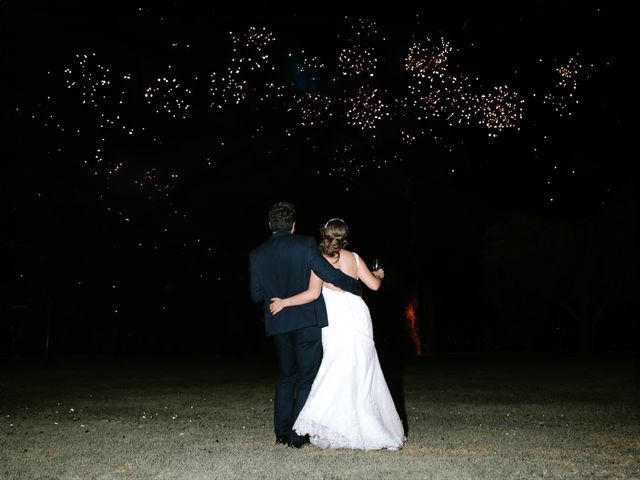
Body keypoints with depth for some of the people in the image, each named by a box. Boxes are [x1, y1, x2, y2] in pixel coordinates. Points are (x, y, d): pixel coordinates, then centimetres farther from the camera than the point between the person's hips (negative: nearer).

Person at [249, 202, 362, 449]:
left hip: (279, 325, 4)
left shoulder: (256, 254, 1)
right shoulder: (305, 244, -9)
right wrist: (357, 287, 3)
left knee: (286, 377, 17)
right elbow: (331, 275, -12)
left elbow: (256, 294, 3)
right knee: (307, 377, 4)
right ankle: (297, 435, 2)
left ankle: (282, 432, 19)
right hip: (308, 321, -4)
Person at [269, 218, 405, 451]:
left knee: (338, 371, 2)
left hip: (336, 320, -3)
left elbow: (313, 293, -14)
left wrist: (284, 302, -8)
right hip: (358, 316, 3)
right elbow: (374, 285, 6)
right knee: (363, 372, 10)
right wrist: (379, 275, 28)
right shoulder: (353, 258, 5)